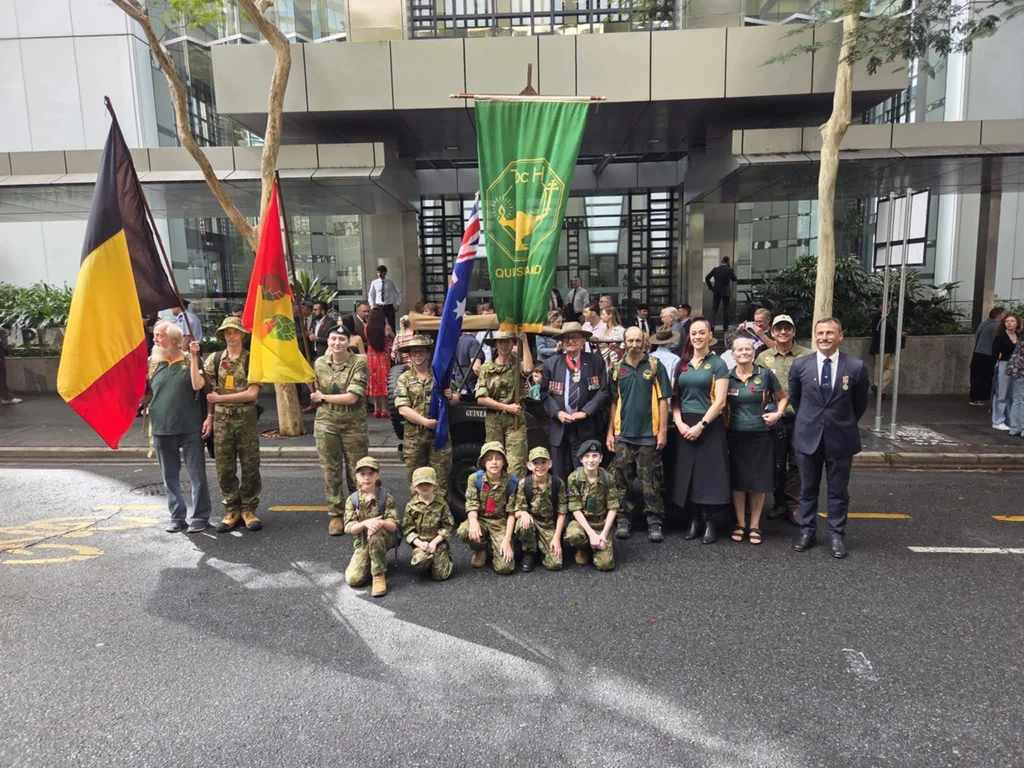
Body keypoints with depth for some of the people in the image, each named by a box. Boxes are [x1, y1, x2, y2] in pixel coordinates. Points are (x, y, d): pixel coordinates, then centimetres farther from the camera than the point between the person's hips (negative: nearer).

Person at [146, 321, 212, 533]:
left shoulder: (190, 361, 0)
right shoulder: (152, 364, 9)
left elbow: (197, 385, -16)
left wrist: (193, 357, -17)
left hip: (190, 429, -4)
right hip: (162, 430, 4)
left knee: (197, 475, 1)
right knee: (170, 477, 11)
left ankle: (200, 517, 12)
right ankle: (177, 517, 22)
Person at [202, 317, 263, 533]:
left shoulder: (251, 360, -3)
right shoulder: (214, 359, 6)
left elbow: (252, 393, -11)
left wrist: (220, 398, -9)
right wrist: (209, 416, -4)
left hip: (246, 418, -2)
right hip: (221, 419, 2)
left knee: (250, 467, 3)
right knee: (224, 468, 6)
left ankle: (248, 509, 17)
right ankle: (232, 510, 19)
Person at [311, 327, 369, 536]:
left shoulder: (359, 363, -11)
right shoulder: (319, 364, 2)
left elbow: (352, 397, -17)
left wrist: (324, 398, -8)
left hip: (354, 424, -3)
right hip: (326, 424, 3)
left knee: (357, 471, 6)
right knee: (331, 471, 7)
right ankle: (336, 514, 20)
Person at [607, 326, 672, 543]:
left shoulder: (655, 366, 0)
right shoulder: (617, 369, 8)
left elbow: (663, 400, -2)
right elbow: (613, 402, 10)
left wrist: (663, 430, -7)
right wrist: (610, 432, 6)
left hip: (648, 434, -3)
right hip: (623, 434, 3)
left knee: (651, 481, 3)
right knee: (622, 480, 7)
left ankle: (655, 521, 12)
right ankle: (624, 519, 18)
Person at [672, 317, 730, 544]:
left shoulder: (718, 364, -3)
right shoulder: (683, 364, 10)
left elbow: (720, 401, -10)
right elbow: (676, 397, 9)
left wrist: (701, 425, -16)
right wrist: (679, 422, -6)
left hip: (709, 425, -4)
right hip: (685, 426, 4)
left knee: (709, 473, 0)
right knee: (688, 474, 7)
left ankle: (709, 521, 12)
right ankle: (695, 519, 19)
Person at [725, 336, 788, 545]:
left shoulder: (766, 374, -2)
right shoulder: (727, 376, 1)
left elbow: (783, 398, 9)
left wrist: (778, 413, -8)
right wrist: (723, 425, -1)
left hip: (761, 435, -1)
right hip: (735, 436, 1)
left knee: (759, 481, 5)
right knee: (737, 480, 5)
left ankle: (754, 525, 18)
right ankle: (740, 524, 19)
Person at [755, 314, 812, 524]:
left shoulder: (807, 356, -1)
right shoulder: (763, 357, 5)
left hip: (800, 419, -1)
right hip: (774, 419, 2)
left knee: (796, 464, 6)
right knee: (777, 463, 10)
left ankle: (793, 506, 17)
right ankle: (779, 503, 24)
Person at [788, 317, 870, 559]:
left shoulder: (856, 367, -6)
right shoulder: (800, 365, -3)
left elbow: (860, 404, 7)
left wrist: (845, 425, 13)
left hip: (840, 438, -1)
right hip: (808, 437, 1)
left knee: (838, 491, 9)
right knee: (808, 489, 11)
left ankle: (837, 536, 21)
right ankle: (807, 532, 23)